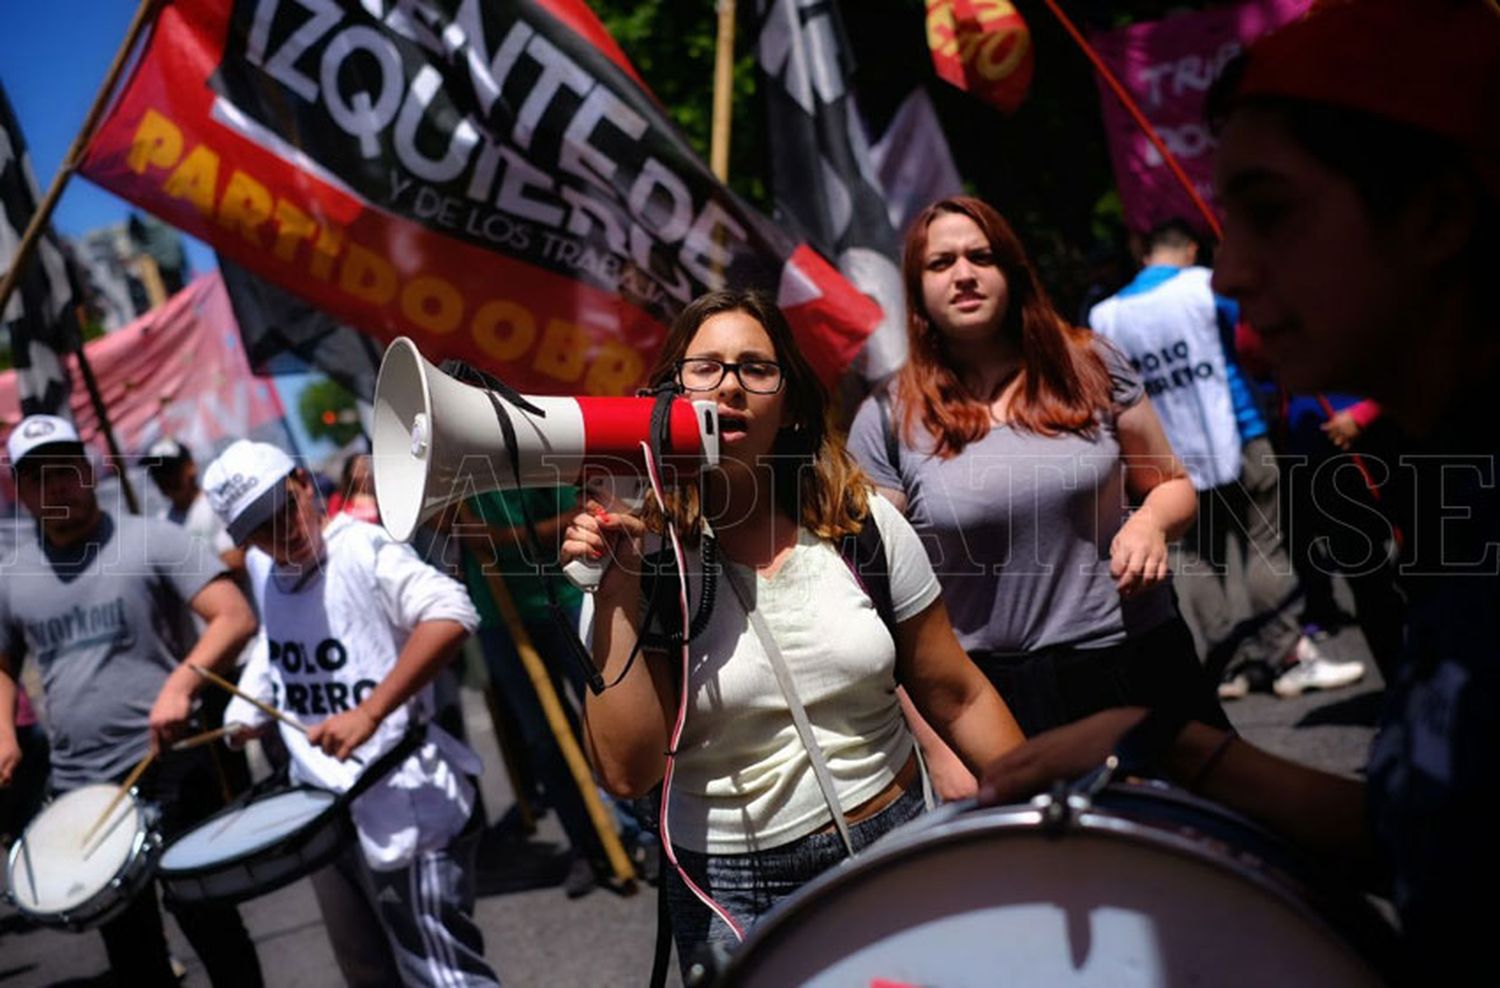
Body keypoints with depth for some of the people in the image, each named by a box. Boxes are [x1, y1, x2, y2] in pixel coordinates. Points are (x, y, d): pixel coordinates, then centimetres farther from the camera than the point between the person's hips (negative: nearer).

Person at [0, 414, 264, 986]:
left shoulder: (151, 541, -7)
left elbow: (236, 618, -15)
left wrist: (180, 684, -30)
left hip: (171, 774, -5)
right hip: (78, 790, 5)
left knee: (208, 922, 4)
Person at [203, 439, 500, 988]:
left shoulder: (362, 548, -18)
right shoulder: (260, 569, 5)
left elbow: (451, 616, -33)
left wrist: (369, 712, -33)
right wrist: (247, 712, 16)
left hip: (409, 812, -8)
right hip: (324, 813, 9)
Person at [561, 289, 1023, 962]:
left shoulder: (864, 525, -3)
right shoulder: (644, 559, -7)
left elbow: (959, 699, 4)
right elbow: (627, 772, -15)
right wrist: (617, 593, -20)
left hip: (893, 854, 2)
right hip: (732, 894, -2)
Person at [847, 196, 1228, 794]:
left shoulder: (1089, 366, 2)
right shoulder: (888, 421, -3)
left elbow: (1174, 486, 14)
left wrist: (1151, 522, -11)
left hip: (1141, 664, 2)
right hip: (1004, 702, -2)